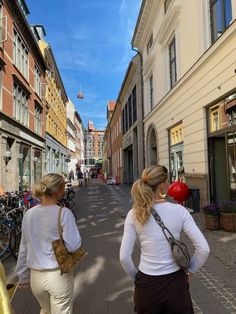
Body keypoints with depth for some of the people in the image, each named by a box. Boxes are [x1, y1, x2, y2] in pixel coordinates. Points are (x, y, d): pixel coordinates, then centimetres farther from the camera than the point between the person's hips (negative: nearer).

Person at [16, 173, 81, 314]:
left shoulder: (29, 214, -4)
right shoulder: (63, 213, -19)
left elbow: (24, 248, 4)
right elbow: (73, 245, -19)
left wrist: (23, 276, 16)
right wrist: (72, 227, -2)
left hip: (36, 276, 5)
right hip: (59, 275, -5)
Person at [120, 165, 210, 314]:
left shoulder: (134, 214, -13)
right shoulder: (179, 211, -14)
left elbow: (124, 257, -10)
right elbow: (204, 249, -11)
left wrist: (136, 277, 7)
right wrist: (189, 271, 4)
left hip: (147, 285, 1)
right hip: (176, 282, 0)